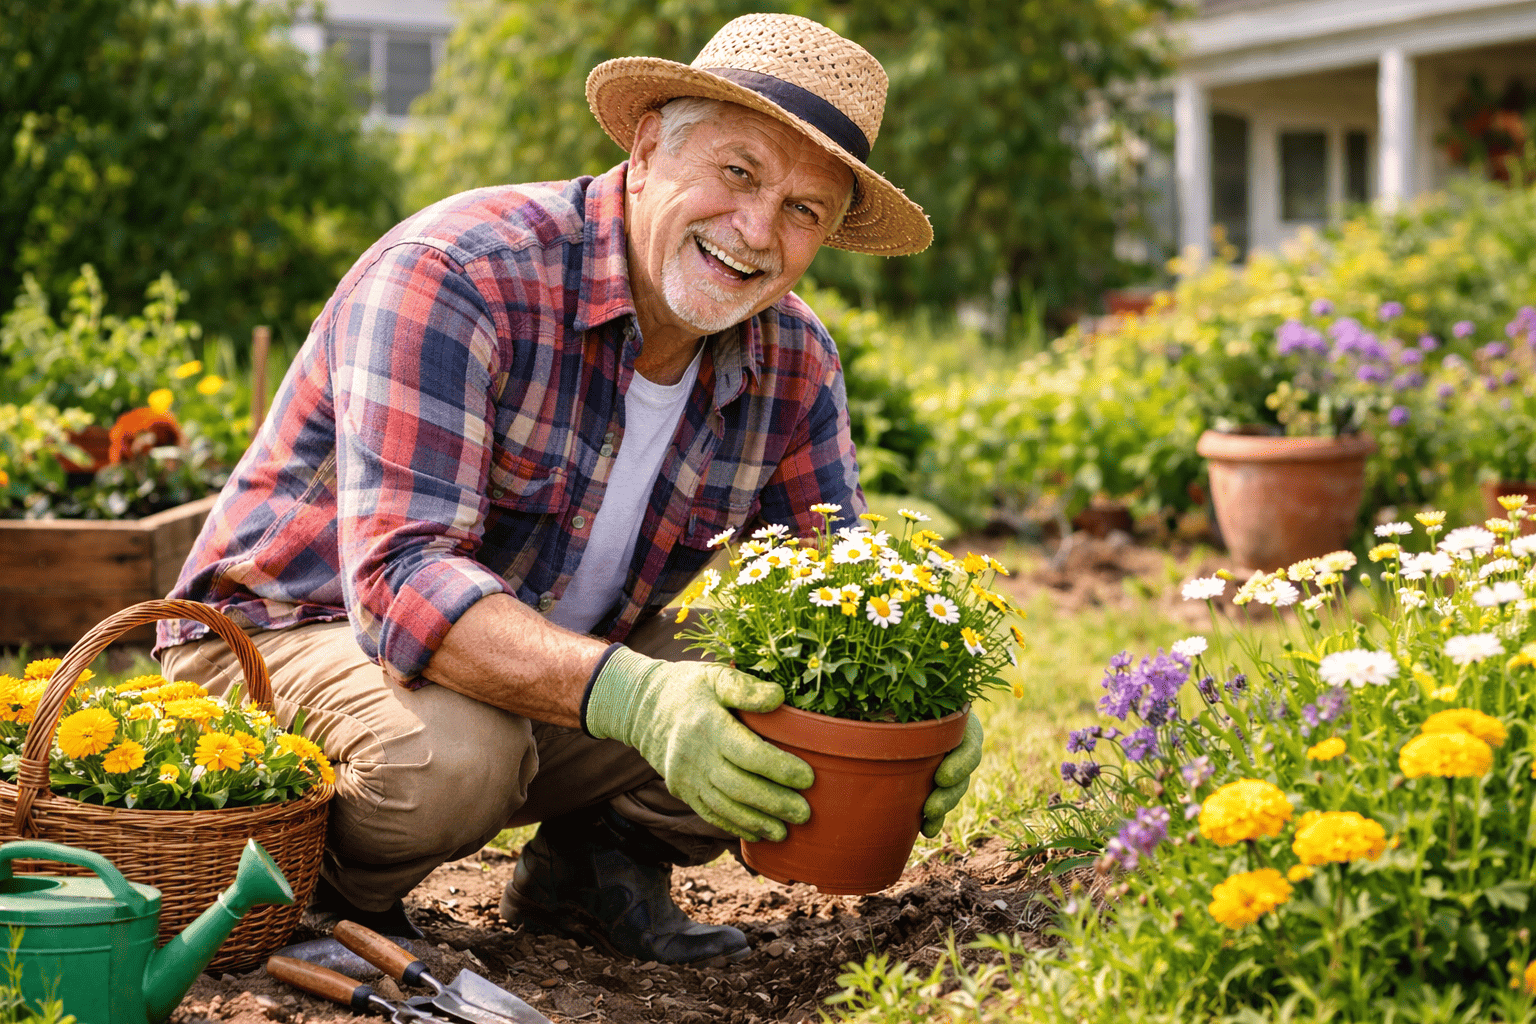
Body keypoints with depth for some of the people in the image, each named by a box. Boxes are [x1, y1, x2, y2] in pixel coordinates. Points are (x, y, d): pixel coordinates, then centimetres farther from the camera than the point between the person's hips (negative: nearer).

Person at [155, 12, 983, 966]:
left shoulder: (793, 361, -6)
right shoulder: (450, 277, -28)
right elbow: (402, 579, -37)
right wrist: (625, 694, -52)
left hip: (560, 662, 6)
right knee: (450, 754, -38)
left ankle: (584, 866, 12)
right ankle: (339, 895, -3)